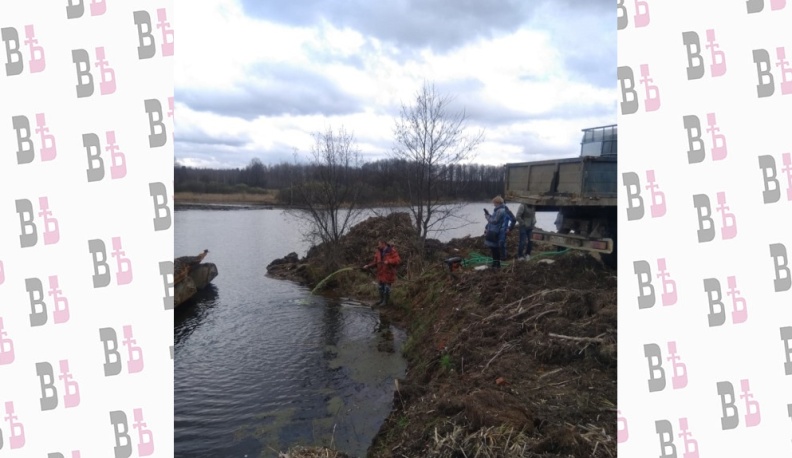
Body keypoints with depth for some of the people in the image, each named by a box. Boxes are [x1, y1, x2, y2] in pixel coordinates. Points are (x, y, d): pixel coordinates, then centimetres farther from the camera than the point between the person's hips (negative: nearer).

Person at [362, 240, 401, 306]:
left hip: (388, 273, -7)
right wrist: (368, 266, -1)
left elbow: (398, 260, -20)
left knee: (387, 288, 0)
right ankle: (381, 300, 29)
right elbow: (375, 262, 12)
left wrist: (388, 261, -31)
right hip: (380, 273, 7)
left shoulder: (392, 251, -13)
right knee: (381, 287, 16)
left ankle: (385, 301, 11)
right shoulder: (379, 252, 7)